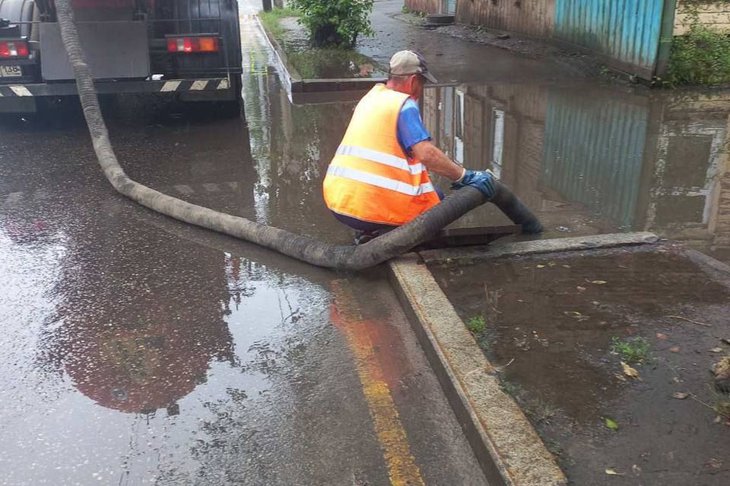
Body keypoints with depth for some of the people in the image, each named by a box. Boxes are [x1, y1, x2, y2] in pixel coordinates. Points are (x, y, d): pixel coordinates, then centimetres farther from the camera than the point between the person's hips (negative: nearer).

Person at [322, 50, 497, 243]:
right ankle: (384, 236, -9)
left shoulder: (371, 97, 19)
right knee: (436, 200, 13)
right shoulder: (403, 104, -7)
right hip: (370, 204, -8)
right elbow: (426, 153, -19)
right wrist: (465, 177, -10)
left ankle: (367, 232, 8)